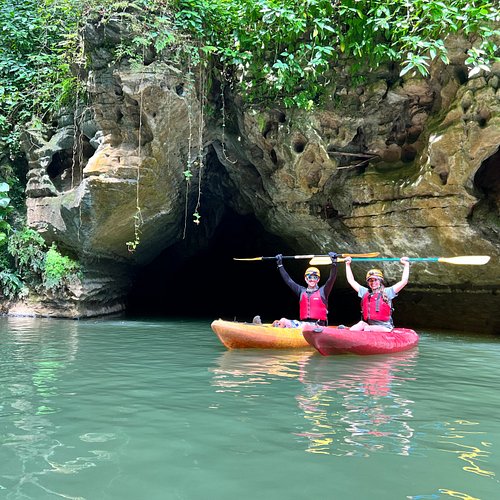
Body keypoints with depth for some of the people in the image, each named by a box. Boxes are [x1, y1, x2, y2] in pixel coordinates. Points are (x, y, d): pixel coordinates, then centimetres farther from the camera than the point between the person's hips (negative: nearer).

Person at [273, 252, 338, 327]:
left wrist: (334, 262, -8)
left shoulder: (322, 291, 12)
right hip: (303, 323, 4)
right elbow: (288, 280, 23)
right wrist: (280, 265, 24)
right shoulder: (301, 291, 21)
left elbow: (332, 278, 0)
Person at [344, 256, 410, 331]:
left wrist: (406, 264, 11)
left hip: (384, 327, -2)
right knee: (361, 324, -32)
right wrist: (347, 264, 27)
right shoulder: (365, 292, 20)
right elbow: (351, 280, 26)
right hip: (367, 324, 2)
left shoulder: (387, 292, 11)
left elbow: (404, 281, 8)